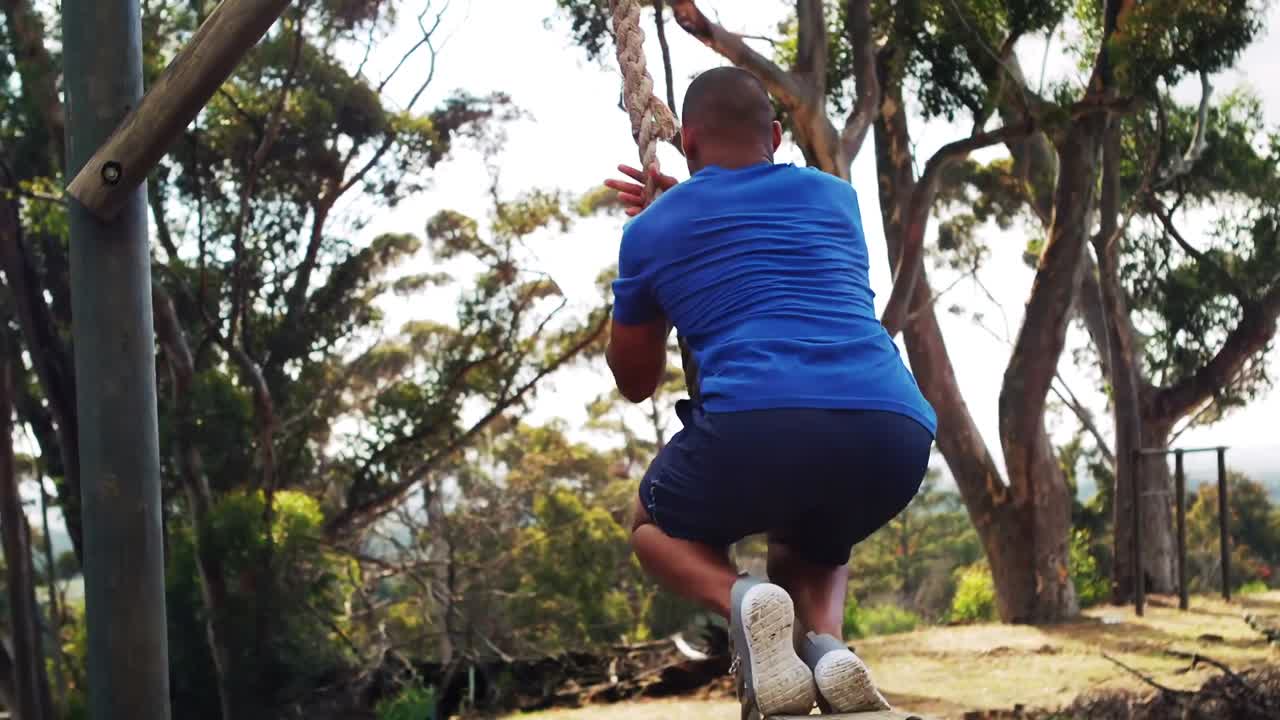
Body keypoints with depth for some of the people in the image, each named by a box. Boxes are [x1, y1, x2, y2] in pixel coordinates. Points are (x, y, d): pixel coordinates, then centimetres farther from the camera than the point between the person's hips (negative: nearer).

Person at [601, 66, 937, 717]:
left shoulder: (650, 230, 19)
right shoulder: (835, 196, 27)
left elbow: (636, 383, 34)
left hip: (761, 425, -3)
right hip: (896, 436, 4)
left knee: (657, 526, 30)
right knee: (812, 538, 38)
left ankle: (739, 598, -5)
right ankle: (824, 641, 3)